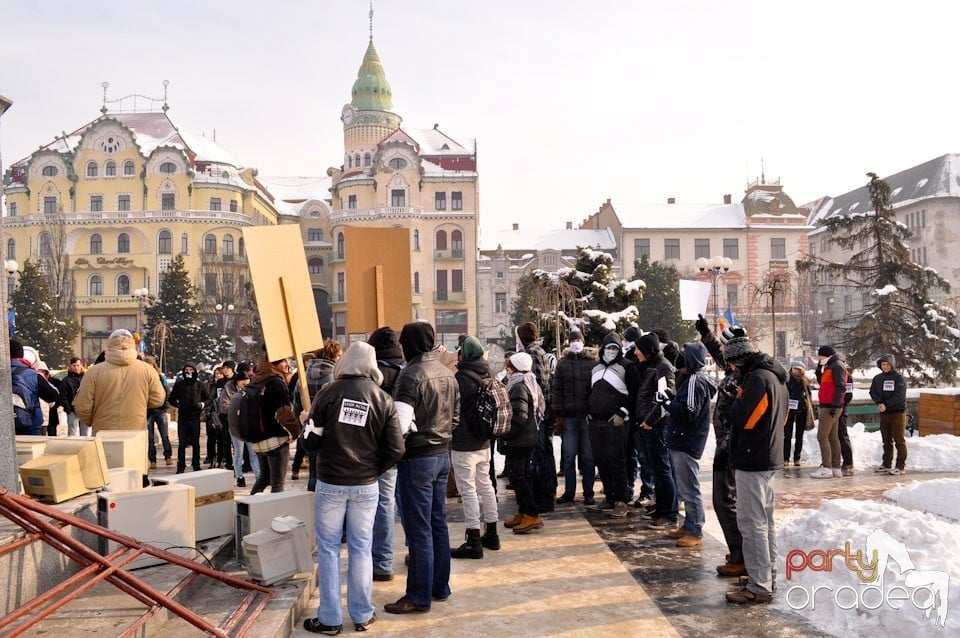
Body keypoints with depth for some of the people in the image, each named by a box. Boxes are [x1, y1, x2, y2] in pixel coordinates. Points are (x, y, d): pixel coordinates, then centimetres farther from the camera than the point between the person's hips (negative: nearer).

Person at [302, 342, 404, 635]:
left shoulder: (329, 393, -8)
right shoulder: (384, 400, -5)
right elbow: (396, 450, -7)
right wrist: (373, 470, 8)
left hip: (329, 483, -1)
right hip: (366, 485, 2)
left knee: (328, 548, 9)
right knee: (361, 548, 12)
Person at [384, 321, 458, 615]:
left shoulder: (411, 375, -18)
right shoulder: (447, 373, 7)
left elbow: (399, 425, -24)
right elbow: (455, 417, 15)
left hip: (417, 458, -8)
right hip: (442, 455, 8)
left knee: (418, 530, 1)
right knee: (438, 524, 16)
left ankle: (419, 597, 10)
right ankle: (440, 587, 26)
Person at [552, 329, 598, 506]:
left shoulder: (593, 362, 5)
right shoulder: (562, 363, 9)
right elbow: (557, 390, 6)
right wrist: (558, 415, -1)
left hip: (588, 415, -1)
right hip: (569, 417, 1)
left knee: (588, 456, 4)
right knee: (569, 456, 5)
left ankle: (588, 492, 12)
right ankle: (569, 492, 13)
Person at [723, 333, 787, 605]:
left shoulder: (758, 377, -18)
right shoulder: (776, 377, 14)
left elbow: (741, 417, -24)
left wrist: (738, 401, -6)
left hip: (752, 461, -10)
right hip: (770, 458, 10)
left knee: (752, 524, -5)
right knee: (765, 522, 17)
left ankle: (759, 587, -1)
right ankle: (768, 577, 26)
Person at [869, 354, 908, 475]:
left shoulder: (898, 377, -6)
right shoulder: (877, 378, 11)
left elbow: (899, 396, -14)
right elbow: (873, 392, 4)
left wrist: (886, 405, -18)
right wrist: (879, 403, -13)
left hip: (898, 412, -6)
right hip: (883, 413, 6)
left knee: (899, 441, -2)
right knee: (887, 441, 13)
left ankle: (901, 466, 0)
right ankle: (886, 464, 20)